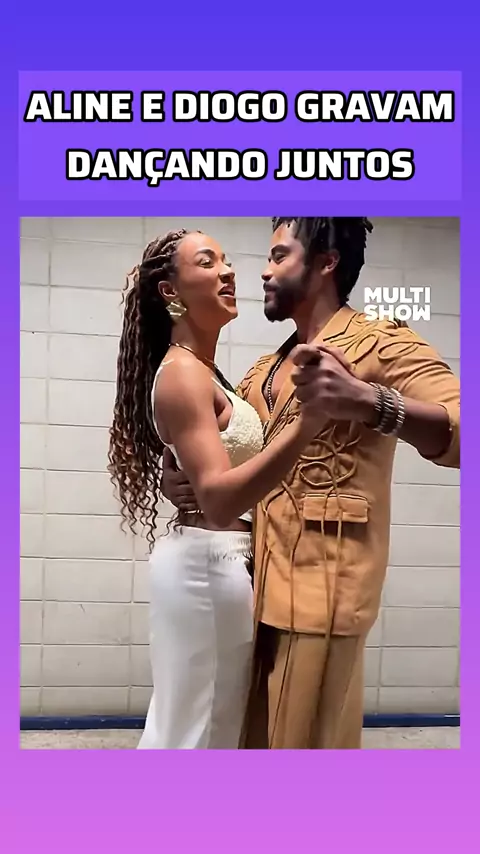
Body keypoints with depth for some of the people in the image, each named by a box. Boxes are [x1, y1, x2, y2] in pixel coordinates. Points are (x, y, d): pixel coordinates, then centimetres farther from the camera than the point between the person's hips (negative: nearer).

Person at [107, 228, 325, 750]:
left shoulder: (202, 371, 13)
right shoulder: (182, 373, -18)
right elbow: (219, 500, -31)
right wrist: (310, 417, -41)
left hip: (211, 560, 10)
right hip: (209, 564, -10)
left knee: (176, 726, 22)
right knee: (199, 733, 6)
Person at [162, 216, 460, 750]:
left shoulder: (381, 344, -6)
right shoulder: (265, 371, 17)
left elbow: (460, 432, -20)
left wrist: (368, 402, -37)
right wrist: (175, 477, -4)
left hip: (321, 590, -7)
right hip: (259, 589, 7)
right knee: (254, 738, 16)